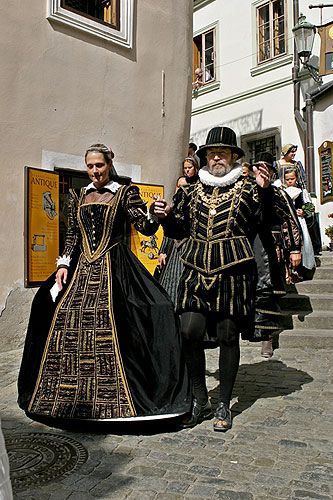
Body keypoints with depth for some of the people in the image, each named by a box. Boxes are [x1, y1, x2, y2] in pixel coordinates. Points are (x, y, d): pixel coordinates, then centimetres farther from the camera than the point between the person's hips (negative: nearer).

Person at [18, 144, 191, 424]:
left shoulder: (124, 193, 3)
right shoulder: (79, 197, 16)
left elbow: (146, 228, -7)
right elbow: (72, 236, 17)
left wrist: (154, 213, -28)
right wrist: (63, 265, 6)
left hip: (114, 268, -4)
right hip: (81, 268, 5)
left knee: (109, 327, -13)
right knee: (66, 321, 1)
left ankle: (110, 400, 0)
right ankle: (70, 398, 18)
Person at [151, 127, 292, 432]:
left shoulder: (247, 189, 6)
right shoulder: (191, 192, 16)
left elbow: (278, 216, -4)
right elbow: (179, 230, 22)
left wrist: (266, 190, -20)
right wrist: (166, 216, 3)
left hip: (232, 272, -2)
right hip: (197, 271, 3)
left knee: (228, 337, 3)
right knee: (189, 332, -7)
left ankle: (224, 406, 21)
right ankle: (200, 400, 14)